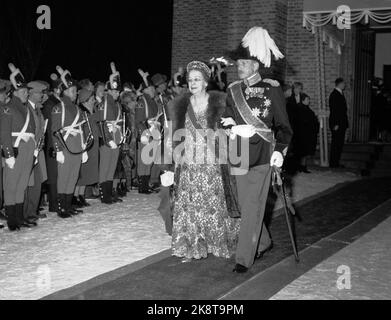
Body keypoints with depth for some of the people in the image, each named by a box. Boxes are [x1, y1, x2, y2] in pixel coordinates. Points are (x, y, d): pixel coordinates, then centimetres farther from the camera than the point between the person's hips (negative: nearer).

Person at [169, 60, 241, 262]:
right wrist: (175, 161, 7)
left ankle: (219, 244, 18)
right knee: (188, 206, 3)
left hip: (212, 164, -2)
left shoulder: (217, 104, -1)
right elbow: (176, 137, 11)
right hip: (188, 165, 3)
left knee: (214, 205, 3)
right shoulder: (181, 106, 7)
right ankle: (191, 249, 12)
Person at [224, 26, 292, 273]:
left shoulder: (272, 90, -3)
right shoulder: (234, 90, 9)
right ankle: (264, 243, 34)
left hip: (262, 157, -5)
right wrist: (230, 126, -7)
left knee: (253, 207, -6)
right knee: (245, 205, 13)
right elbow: (227, 121, 16)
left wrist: (280, 150, -14)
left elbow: (283, 125, -2)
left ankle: (244, 258, 1)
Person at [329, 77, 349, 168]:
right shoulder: (334, 95, -14)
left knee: (340, 144, 11)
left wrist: (345, 123, 17)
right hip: (336, 124, -10)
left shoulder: (340, 94, 16)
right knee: (336, 144, -5)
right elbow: (333, 110, -19)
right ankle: (333, 163, 0)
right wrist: (335, 124, -21)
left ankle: (336, 162, 17)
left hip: (342, 124, 10)